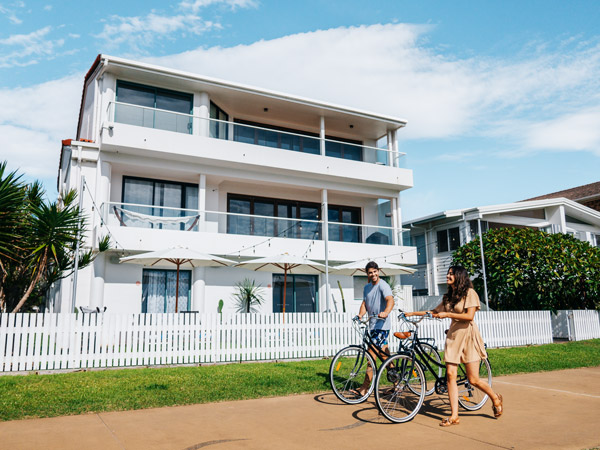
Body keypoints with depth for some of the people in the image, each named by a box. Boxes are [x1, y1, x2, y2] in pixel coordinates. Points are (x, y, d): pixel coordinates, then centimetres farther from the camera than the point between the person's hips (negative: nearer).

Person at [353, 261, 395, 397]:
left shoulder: (383, 285, -11)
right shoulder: (367, 287, 14)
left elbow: (390, 300, -27)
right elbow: (364, 303, 9)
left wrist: (385, 312, -46)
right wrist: (360, 314, -12)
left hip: (382, 325, -8)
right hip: (373, 325, 8)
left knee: (372, 355, -10)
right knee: (384, 355, 14)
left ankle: (365, 389, -6)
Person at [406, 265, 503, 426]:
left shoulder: (469, 292, -5)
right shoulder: (448, 296, 15)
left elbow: (469, 316, -15)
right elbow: (435, 311, 21)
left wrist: (447, 314, -16)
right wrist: (413, 313, 15)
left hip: (467, 335, -6)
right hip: (453, 335, 6)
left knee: (473, 379, -3)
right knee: (450, 375, -3)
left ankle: (496, 398, 26)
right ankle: (454, 416, 2)